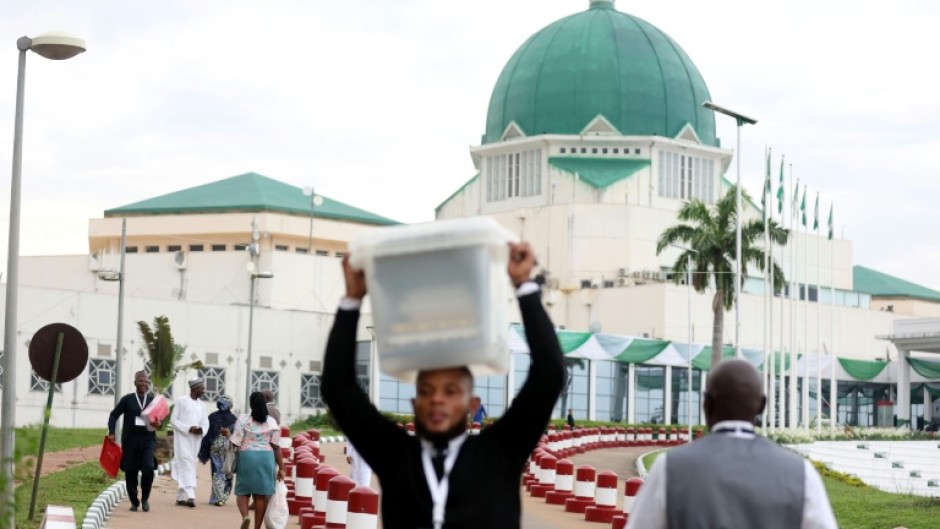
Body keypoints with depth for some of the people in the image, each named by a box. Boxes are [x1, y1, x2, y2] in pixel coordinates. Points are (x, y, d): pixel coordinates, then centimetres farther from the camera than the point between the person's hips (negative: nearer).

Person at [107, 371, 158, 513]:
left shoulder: (153, 400, 10)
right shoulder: (127, 399, 6)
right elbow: (114, 415, 9)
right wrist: (111, 432, -4)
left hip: (148, 439, 0)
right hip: (131, 440, 0)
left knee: (148, 468, -16)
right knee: (130, 472, 2)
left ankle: (145, 498, 3)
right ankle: (134, 501, 17)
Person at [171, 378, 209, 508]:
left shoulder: (201, 405, 13)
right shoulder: (181, 401, -4)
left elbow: (206, 422, 13)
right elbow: (173, 419, -6)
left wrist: (201, 429, -11)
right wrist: (188, 428, -17)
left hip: (195, 440, 6)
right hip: (183, 438, -6)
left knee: (185, 467, 10)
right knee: (187, 464, -15)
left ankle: (180, 497, 15)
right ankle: (190, 495, -23)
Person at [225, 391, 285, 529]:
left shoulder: (243, 419, -3)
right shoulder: (272, 422, 3)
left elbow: (235, 442, -4)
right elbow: (276, 446, 0)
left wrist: (227, 433, 16)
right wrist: (281, 467, 4)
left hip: (247, 456, -1)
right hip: (266, 458, 1)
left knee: (243, 492, 9)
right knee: (261, 495, 5)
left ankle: (245, 516, -19)